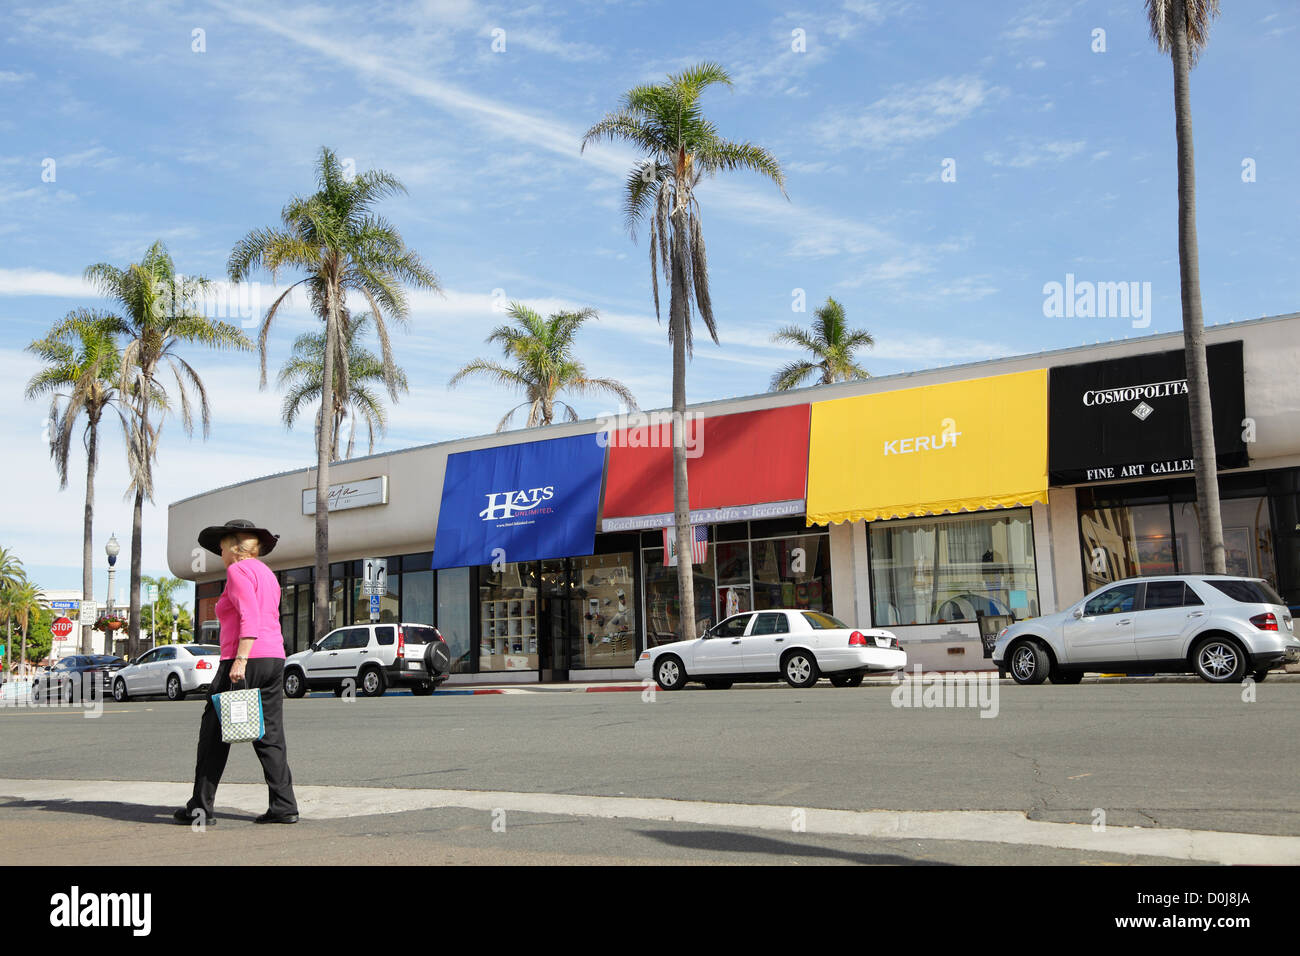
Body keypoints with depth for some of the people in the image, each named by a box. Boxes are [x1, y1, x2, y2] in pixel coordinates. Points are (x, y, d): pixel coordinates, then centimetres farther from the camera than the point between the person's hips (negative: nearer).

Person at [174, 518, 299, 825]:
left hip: (246, 659, -8)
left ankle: (200, 807, 8)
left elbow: (250, 618, -18)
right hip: (274, 659, 8)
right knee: (270, 735, 7)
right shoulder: (267, 573, 21)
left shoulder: (238, 570, -6)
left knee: (214, 734, 3)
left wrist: (240, 661, -22)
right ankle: (284, 806, 2)